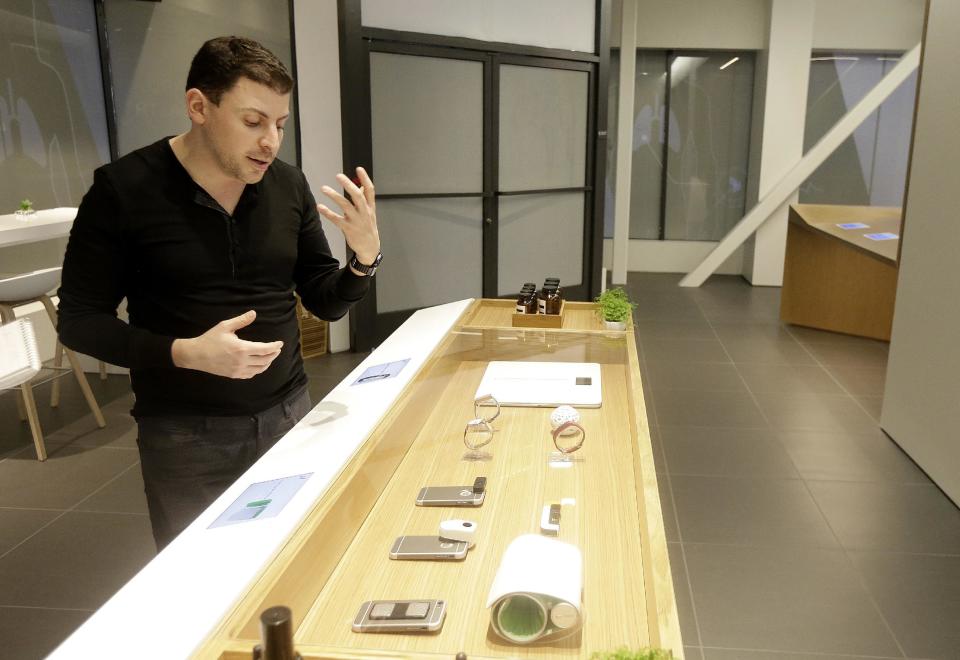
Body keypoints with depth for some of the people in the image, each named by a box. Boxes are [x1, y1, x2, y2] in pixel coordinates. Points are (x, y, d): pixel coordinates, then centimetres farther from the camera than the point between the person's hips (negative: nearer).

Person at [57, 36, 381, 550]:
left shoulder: (289, 186, -1)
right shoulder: (123, 190, -11)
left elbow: (326, 303, 5)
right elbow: (79, 320, -7)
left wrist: (365, 256, -16)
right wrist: (184, 353, -22)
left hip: (287, 414, 3)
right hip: (184, 433, -3)